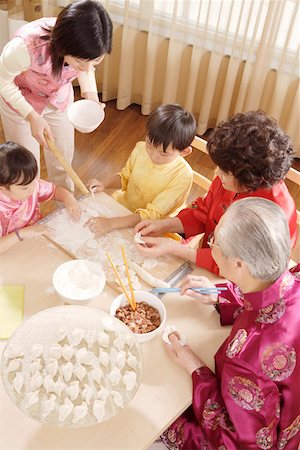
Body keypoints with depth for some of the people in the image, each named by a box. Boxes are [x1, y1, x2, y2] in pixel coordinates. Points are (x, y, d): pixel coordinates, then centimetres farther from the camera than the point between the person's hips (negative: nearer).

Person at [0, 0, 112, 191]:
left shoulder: (84, 47, -30)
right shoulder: (26, 46, -43)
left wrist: (90, 93, -18)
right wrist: (32, 116, -28)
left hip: (59, 98, 4)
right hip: (19, 100, -3)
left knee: (63, 158, 15)